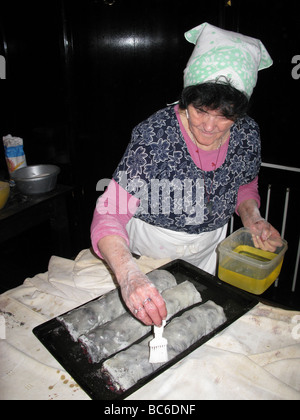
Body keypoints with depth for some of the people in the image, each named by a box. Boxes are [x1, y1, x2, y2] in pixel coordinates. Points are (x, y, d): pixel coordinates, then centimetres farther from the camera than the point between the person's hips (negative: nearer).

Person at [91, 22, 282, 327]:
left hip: (208, 250, 3)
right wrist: (128, 274, -51)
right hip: (149, 249, -3)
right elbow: (110, 213, -34)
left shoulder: (247, 134, -15)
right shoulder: (153, 136, -30)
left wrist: (253, 219, -15)